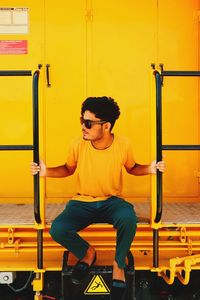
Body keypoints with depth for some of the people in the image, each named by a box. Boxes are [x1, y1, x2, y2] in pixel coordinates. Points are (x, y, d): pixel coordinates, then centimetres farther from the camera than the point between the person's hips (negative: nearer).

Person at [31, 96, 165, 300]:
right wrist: (46, 171, -9)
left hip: (112, 201, -1)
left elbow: (132, 168, 9)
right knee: (57, 229, -27)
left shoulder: (123, 145, -12)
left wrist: (150, 169, -11)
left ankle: (119, 265, -7)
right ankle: (87, 253, 8)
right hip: (82, 202, 1)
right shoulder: (78, 145, -11)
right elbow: (68, 169, 8)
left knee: (128, 218, -38)